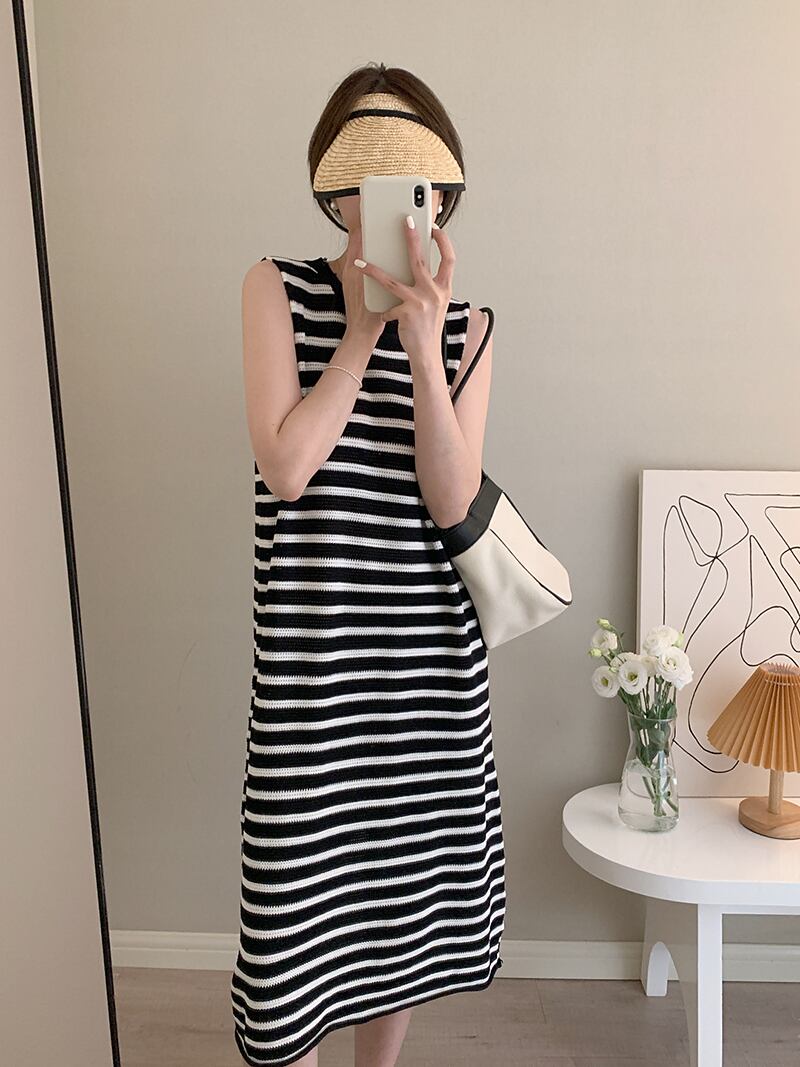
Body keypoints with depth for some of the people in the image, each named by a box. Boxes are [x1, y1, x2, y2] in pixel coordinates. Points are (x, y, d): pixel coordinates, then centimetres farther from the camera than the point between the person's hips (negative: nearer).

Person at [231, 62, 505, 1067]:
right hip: (312, 652, -3)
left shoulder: (465, 325, 5)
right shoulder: (277, 289, -1)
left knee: (406, 880, 18)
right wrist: (363, 333, -10)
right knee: (300, 888, 5)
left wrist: (422, 345, -15)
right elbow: (285, 467, -13)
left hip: (433, 651, 4)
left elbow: (453, 500, -7)